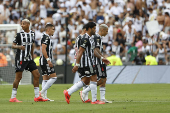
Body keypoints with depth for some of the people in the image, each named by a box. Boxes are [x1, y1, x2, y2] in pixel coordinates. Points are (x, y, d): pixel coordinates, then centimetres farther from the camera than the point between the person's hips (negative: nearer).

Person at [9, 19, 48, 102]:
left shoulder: (32, 34, 8)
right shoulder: (19, 34, -7)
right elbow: (13, 45, -7)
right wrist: (19, 47, -28)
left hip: (29, 59, 6)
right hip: (20, 59, -6)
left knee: (37, 75, 2)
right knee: (18, 77, -7)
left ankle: (37, 97, 8)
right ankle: (13, 98, -1)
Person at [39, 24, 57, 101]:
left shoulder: (46, 37, 19)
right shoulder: (46, 37, -12)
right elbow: (43, 49, -21)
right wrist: (48, 60, -24)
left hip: (44, 61, 11)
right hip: (45, 61, -11)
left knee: (45, 79, 9)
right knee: (53, 77, -11)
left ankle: (44, 96, 7)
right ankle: (42, 92, -12)